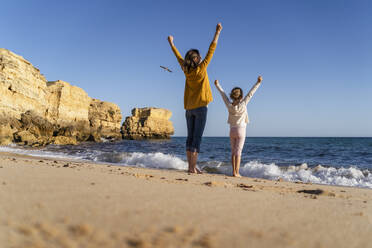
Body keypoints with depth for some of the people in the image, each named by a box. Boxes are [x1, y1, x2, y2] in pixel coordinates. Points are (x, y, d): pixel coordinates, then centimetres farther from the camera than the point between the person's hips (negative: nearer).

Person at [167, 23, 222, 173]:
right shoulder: (201, 68, -7)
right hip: (200, 106, -6)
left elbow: (179, 57, 19)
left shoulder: (186, 70, 5)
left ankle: (190, 166, 9)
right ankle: (193, 167, -8)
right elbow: (211, 50, -4)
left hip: (189, 108, 6)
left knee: (190, 137, 7)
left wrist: (171, 43, 34)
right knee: (197, 138, -6)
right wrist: (217, 32, 2)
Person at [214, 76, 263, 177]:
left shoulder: (229, 105, -3)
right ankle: (236, 172, -3)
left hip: (232, 130, 3)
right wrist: (258, 83, -1)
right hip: (241, 130, -3)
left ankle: (234, 171, 10)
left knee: (233, 152, 10)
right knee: (238, 152, -3)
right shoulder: (243, 104, -10)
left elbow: (223, 94, 10)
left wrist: (217, 85, 23)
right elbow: (251, 93, -7)